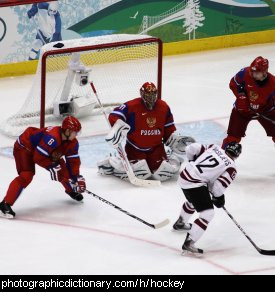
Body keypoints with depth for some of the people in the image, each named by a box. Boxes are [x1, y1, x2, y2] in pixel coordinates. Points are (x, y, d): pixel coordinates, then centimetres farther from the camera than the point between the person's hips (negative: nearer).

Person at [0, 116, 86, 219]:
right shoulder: (51, 138, -39)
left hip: (42, 149, 9)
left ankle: (70, 190, 34)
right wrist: (52, 167, -28)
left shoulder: (72, 142, -12)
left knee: (62, 168, 6)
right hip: (24, 147, -9)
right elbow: (38, 157, -36)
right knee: (26, 175, -25)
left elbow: (73, 160, -4)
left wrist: (76, 178, -10)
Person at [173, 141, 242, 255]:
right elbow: (219, 186, -15)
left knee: (194, 201, 37)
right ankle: (188, 243, -15)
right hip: (195, 184, -8)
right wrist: (219, 198, 4)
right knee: (207, 213, -8)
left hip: (185, 175, 8)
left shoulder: (214, 148, 8)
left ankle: (180, 223, 63)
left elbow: (191, 149, 5)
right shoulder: (231, 168, -6)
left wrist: (193, 163, 23)